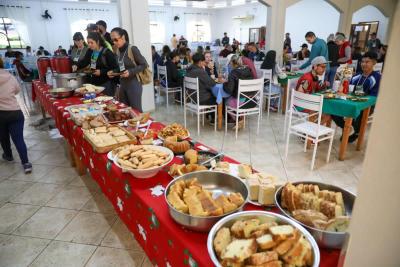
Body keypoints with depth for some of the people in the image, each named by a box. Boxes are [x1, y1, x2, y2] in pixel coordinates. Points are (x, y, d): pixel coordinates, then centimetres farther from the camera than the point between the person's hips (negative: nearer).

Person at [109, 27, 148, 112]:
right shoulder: (117, 51, 7)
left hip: (134, 85, -7)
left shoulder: (132, 49, -13)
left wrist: (131, 72, -22)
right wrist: (114, 72, 0)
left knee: (136, 111, 1)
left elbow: (144, 65, -11)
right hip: (122, 84, 7)